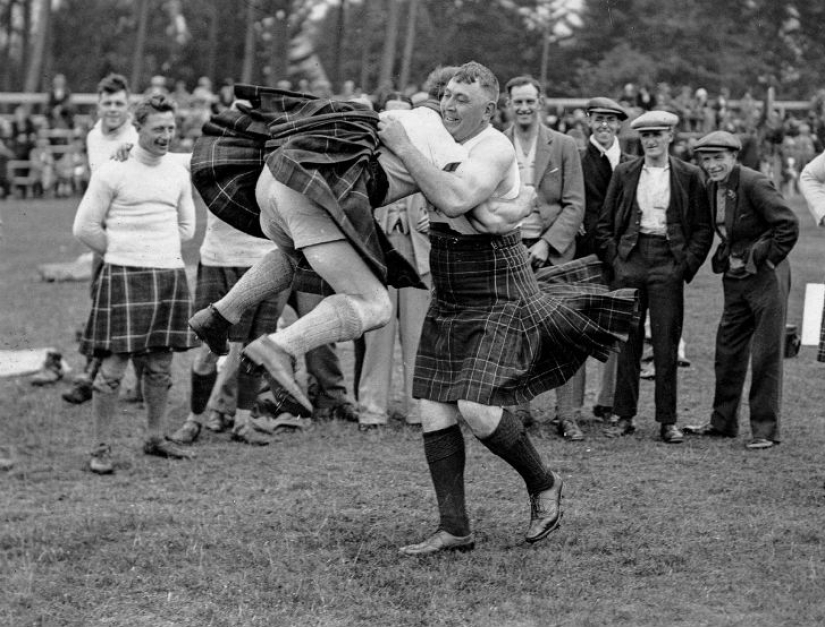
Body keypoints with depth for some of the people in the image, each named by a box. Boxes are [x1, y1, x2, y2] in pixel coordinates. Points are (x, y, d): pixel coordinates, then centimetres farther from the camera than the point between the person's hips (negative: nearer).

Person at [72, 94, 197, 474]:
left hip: (170, 275, 5)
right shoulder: (113, 172, -5)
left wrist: (159, 253, 14)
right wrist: (125, 256, 3)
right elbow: (85, 228, -3)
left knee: (160, 365, 9)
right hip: (124, 277, -5)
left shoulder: (177, 173, 12)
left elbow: (186, 227, 24)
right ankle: (101, 448, -2)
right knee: (114, 364, -7)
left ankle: (155, 439, 20)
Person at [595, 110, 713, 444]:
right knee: (626, 342, 3)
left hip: (668, 262, -2)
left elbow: (703, 228, 6)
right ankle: (624, 416, 10)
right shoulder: (624, 173, 10)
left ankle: (667, 420, 4)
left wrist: (687, 264, -4)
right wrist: (613, 258, 1)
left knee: (666, 344, -2)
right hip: (630, 258, 2)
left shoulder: (689, 176, 5)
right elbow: (604, 223, 12)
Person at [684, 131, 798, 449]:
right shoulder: (713, 186, 6)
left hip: (765, 277, -8)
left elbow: (789, 225, -19)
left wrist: (766, 260, -14)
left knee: (766, 354, -1)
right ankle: (723, 422, 25)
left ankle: (765, 429, 6)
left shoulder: (754, 183, -18)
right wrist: (724, 258, 10)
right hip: (734, 277, 8)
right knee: (728, 349, 14)